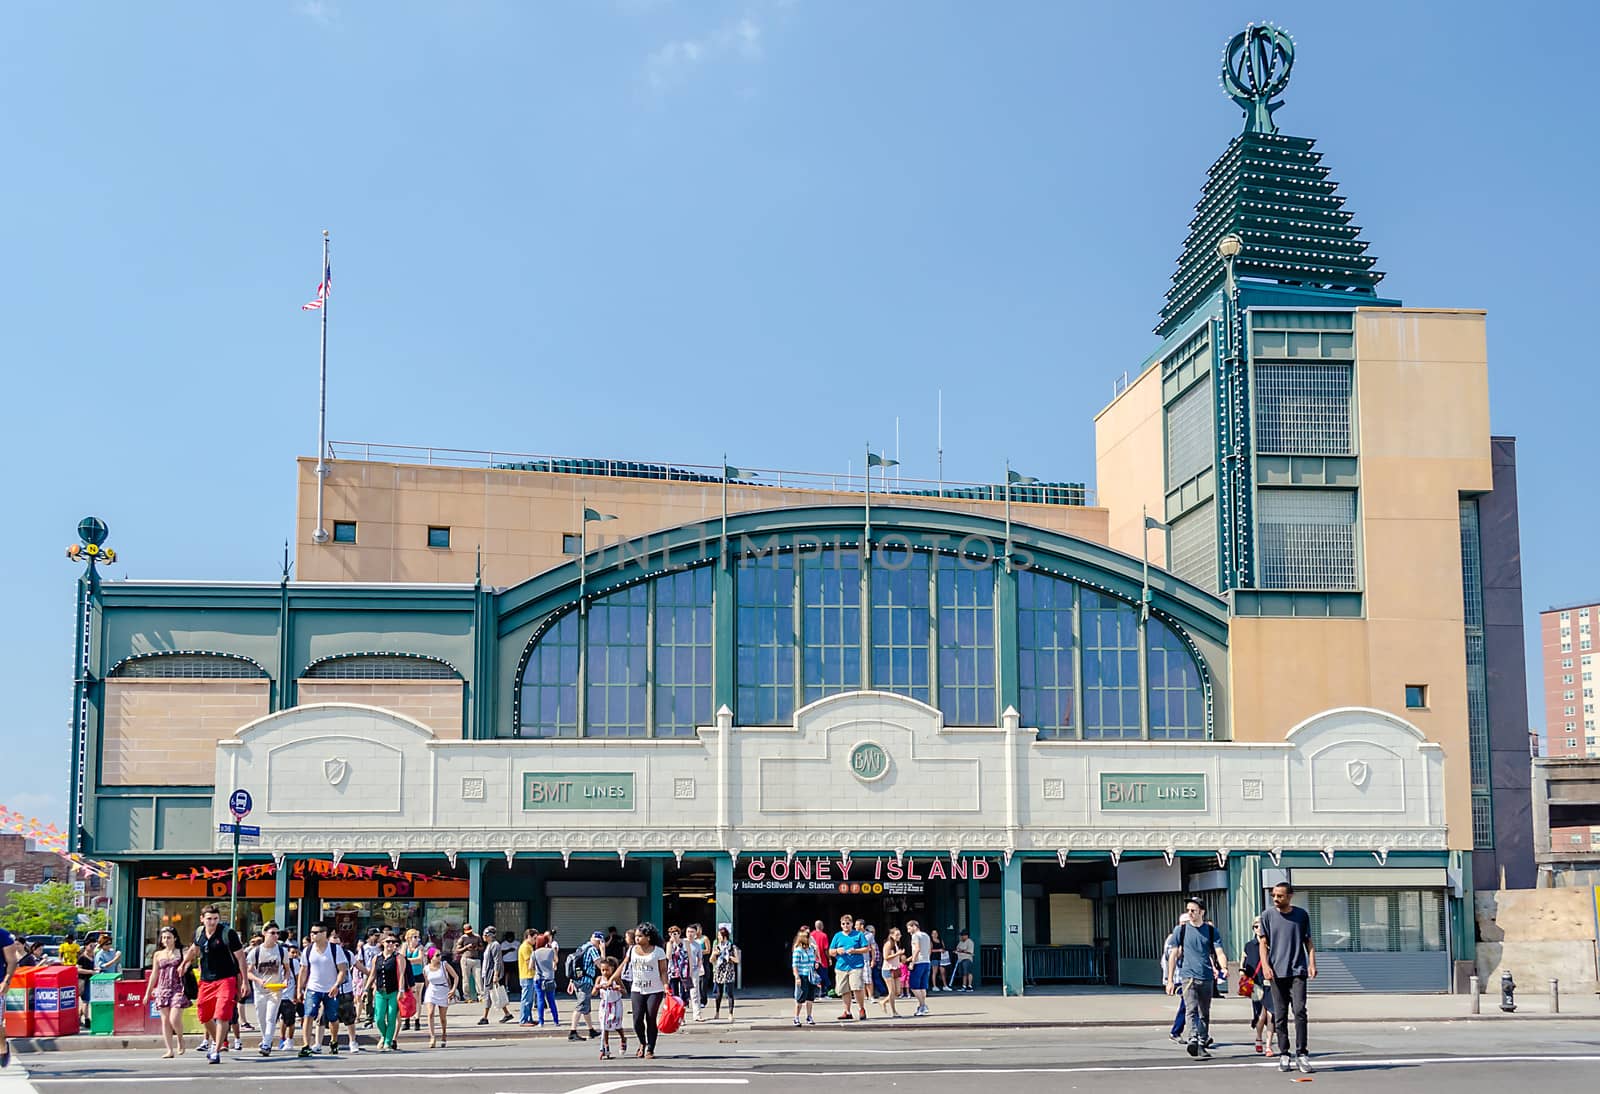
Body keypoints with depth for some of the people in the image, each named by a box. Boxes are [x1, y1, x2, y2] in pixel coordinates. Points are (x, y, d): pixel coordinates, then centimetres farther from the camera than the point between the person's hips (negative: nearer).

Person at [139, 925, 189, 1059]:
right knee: (165, 1020, 0)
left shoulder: (181, 953, 5)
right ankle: (170, 1050, 4)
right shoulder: (158, 955, 13)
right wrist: (147, 993, 15)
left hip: (177, 989, -3)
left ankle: (180, 1039, 14)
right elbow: (154, 975, 16)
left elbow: (187, 966, 5)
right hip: (162, 990, 3)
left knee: (174, 1019, -15)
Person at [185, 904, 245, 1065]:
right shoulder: (199, 933, 3)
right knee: (204, 1016, 14)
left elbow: (240, 957, -9)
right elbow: (194, 949, 27)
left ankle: (216, 1052, -11)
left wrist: (244, 981, -11)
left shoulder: (228, 933, -13)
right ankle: (215, 1042, 40)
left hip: (226, 980, -6)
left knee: (221, 1016, -16)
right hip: (206, 980, 6)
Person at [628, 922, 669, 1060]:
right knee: (637, 1020, -5)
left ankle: (650, 1050, 8)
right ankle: (642, 1043, 22)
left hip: (654, 990, -3)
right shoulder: (632, 950, 7)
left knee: (651, 1020, -3)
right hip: (638, 990, 3)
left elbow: (663, 971, -3)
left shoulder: (658, 951, -3)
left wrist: (666, 987, -13)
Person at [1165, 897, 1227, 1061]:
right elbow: (1173, 955, 8)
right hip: (1188, 976, -2)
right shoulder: (1181, 930, 6)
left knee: (1204, 1014, 9)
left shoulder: (1211, 931, 8)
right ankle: (1193, 1040, -34)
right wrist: (1170, 980, 4)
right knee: (1192, 1009, -20)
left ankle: (1202, 1045, 19)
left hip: (1207, 978, 3)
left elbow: (1219, 952, 1)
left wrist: (1223, 967, -22)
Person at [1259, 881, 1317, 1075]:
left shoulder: (1301, 915, 7)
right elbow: (1263, 943, 5)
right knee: (1280, 1015, 2)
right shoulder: (1267, 915, 6)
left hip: (1298, 971, -1)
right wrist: (1265, 965, -8)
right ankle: (1283, 1055, 9)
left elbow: (1308, 942, 11)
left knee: (1299, 1011, -12)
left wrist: (1312, 964, -2)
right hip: (1277, 972, 1)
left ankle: (1301, 1054, -9)